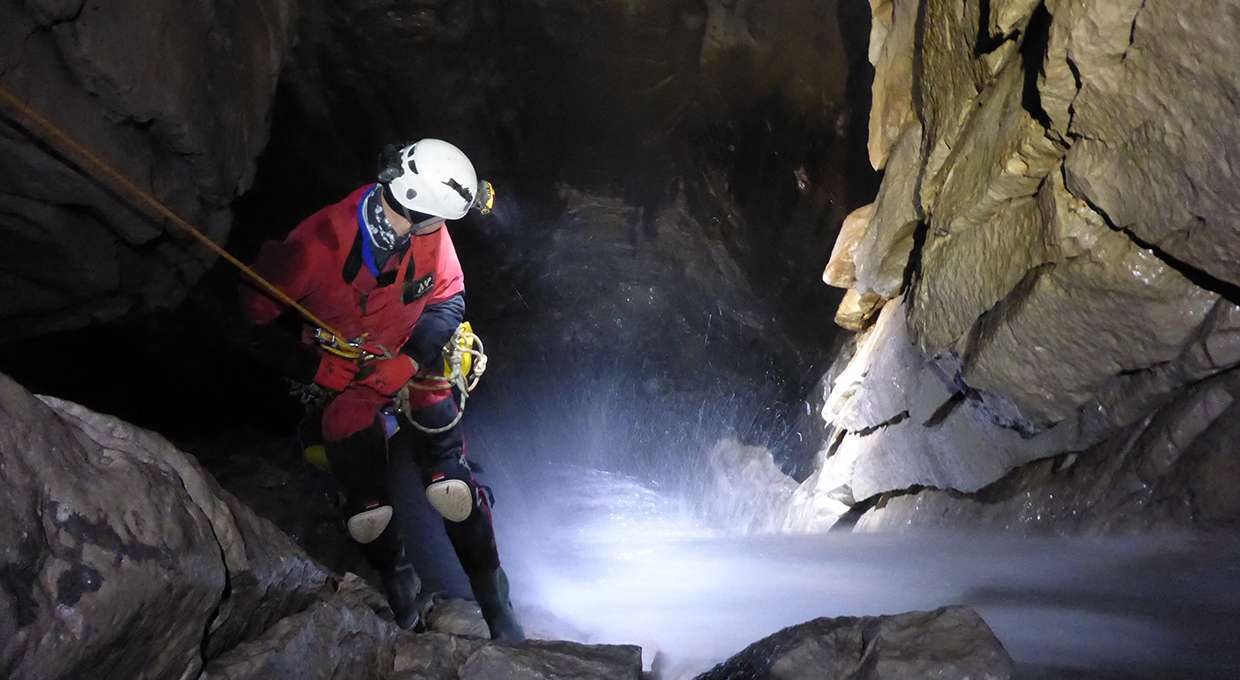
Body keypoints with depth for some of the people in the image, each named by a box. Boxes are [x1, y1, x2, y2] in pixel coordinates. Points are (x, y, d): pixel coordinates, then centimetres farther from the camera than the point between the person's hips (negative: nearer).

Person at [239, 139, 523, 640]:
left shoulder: (430, 232, -19)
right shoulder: (321, 241, -28)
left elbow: (449, 301, -7)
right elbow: (260, 308, -14)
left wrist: (406, 364, -20)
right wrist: (317, 370, -18)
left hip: (412, 370, 2)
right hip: (341, 377, -1)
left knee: (452, 489, -10)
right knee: (367, 512, -5)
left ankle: (494, 601, 10)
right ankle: (396, 579, 30)